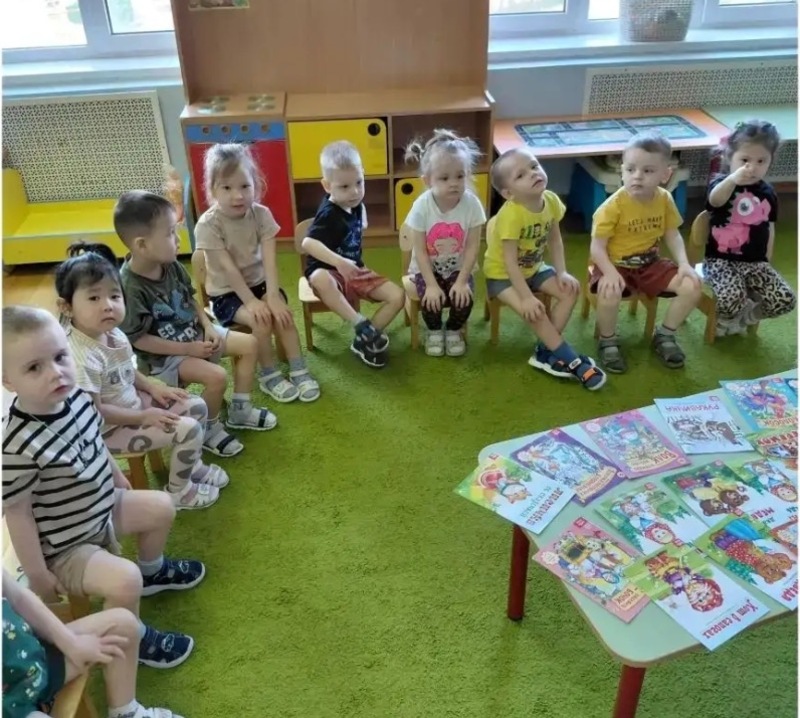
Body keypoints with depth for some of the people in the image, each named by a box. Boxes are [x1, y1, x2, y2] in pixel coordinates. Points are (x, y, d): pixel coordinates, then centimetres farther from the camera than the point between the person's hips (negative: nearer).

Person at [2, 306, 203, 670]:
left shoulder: (77, 397, -13)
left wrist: (120, 481, 22)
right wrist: (37, 575, -16)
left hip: (102, 508, 8)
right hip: (63, 547, -8)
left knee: (160, 507, 17)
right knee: (125, 581, -23)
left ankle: (153, 571, 46)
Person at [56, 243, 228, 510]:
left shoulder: (113, 333, -6)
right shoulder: (81, 356, -33)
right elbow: (94, 412, -27)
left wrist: (153, 387, 0)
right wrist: (143, 417, -21)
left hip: (133, 401, 9)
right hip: (109, 427, -9)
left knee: (197, 407, 8)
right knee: (188, 430, -16)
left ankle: (192, 465, 31)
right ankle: (178, 491, 9)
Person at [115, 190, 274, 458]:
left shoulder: (170, 265, -6)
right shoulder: (130, 287, -28)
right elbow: (137, 338, -23)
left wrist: (208, 326, -6)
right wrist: (188, 349, -22)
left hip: (194, 333, 8)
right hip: (163, 356, -8)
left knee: (249, 343, 4)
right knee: (216, 376, -27)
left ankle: (239, 410, 18)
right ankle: (209, 430, 2)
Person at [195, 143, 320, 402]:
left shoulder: (261, 214, -9)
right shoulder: (208, 224, -20)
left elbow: (269, 260, -16)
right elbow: (229, 268, -22)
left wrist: (273, 296, -27)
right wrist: (251, 302, -25)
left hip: (259, 283, 4)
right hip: (226, 293, -3)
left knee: (282, 313, -21)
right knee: (261, 319, -25)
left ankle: (299, 370, -9)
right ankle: (268, 375, -7)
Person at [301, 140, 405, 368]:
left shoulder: (356, 205, 2)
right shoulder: (328, 214, -22)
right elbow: (307, 243, -40)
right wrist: (339, 262, -49)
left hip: (356, 272, 7)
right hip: (332, 274, -7)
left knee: (398, 296, -9)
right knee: (319, 278, -42)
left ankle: (364, 340, -4)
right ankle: (362, 326, -33)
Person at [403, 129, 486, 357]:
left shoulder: (472, 204, -18)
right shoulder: (422, 206, -20)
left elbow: (472, 247, -13)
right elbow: (420, 251, -16)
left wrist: (462, 280, -18)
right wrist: (431, 284, -21)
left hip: (459, 268, 1)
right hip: (427, 268, -1)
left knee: (464, 298, -22)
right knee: (430, 299, -24)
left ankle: (454, 330, 11)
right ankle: (434, 331, 9)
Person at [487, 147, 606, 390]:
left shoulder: (551, 201, -11)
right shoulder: (511, 215, -31)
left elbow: (555, 240, 3)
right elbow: (510, 262, -30)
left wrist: (562, 273, -7)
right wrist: (527, 298, -32)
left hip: (534, 267, 7)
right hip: (502, 274, -7)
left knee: (570, 290, -9)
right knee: (534, 310, -27)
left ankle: (545, 352, -4)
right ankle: (571, 360, -12)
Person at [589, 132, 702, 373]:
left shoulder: (664, 200, -5)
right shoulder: (613, 206, -20)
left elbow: (672, 235, 5)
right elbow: (597, 247, -18)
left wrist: (684, 263, -11)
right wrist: (610, 273, -35)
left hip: (651, 263, 5)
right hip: (615, 265, -5)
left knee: (692, 286, -12)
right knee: (609, 295, -37)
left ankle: (665, 335, 12)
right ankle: (608, 342, -6)